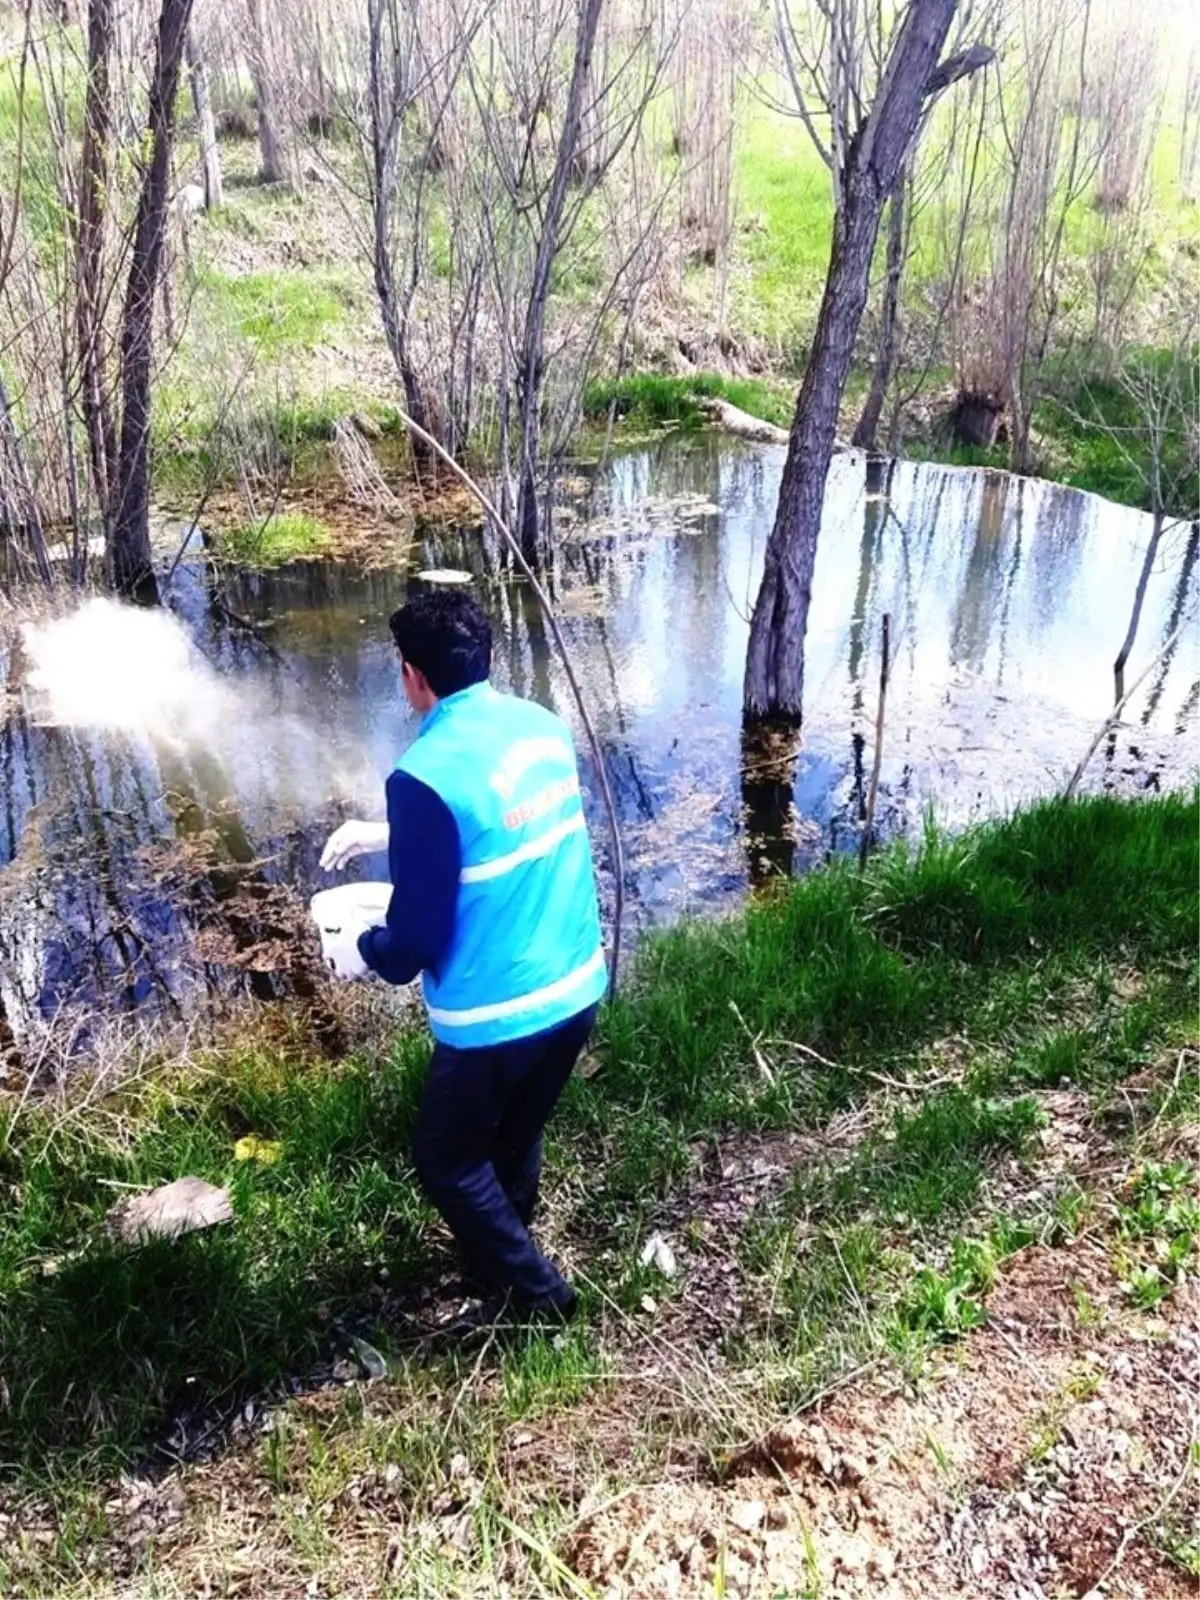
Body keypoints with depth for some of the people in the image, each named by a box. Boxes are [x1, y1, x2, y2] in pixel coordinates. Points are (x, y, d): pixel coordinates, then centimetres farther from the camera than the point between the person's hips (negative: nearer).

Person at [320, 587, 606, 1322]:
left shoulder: (428, 772, -23)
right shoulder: (545, 727, 0)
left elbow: (418, 934, -17)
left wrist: (365, 953, 5)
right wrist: (390, 835, 24)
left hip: (496, 1015, -7)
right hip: (577, 989, 7)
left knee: (448, 1161, 18)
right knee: (516, 1139, 29)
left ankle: (538, 1298, 27)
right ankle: (500, 1255, 51)